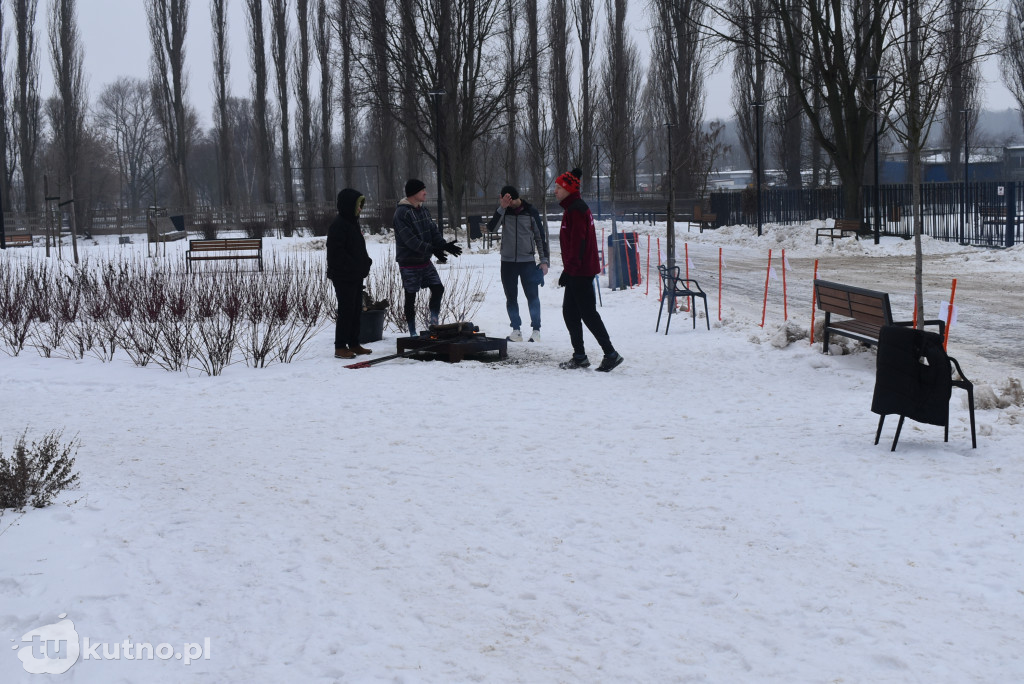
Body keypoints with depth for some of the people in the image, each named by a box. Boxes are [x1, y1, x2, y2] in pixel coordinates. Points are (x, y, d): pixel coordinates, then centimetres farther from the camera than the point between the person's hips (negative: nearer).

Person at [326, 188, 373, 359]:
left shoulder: (352, 222, 14)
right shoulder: (339, 224, -16)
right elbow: (336, 251, -23)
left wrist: (365, 262, 6)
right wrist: (354, 266, -23)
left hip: (356, 276, 10)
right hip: (344, 276, -10)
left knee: (356, 310, 13)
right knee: (346, 310, -6)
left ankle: (354, 344, 21)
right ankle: (340, 347, -1)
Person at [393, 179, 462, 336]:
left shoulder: (424, 210, 8)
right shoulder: (402, 213, -18)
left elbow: (434, 231, 7)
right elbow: (410, 239, -24)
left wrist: (444, 245, -12)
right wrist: (432, 249, -30)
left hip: (425, 261, 7)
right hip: (409, 263, -7)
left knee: (438, 288, 2)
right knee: (410, 297, 1)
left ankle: (434, 321, 15)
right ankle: (412, 333, 9)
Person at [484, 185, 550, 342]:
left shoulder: (530, 212, 0)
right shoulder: (503, 212, 3)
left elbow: (540, 236, 4)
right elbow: (491, 228, -14)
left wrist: (544, 260, 0)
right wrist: (501, 208, -23)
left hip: (528, 261, -2)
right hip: (507, 262, 2)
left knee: (532, 296, -3)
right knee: (511, 298, 6)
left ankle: (536, 330, 4)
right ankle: (516, 330, 13)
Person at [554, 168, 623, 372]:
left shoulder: (575, 210, -15)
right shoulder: (574, 208, 18)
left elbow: (577, 243, -21)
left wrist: (568, 269, -22)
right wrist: (569, 270, 23)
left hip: (579, 271, -11)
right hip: (578, 272, 11)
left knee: (588, 313, -8)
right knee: (569, 312, 12)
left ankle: (611, 354, -5)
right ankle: (579, 357, 15)